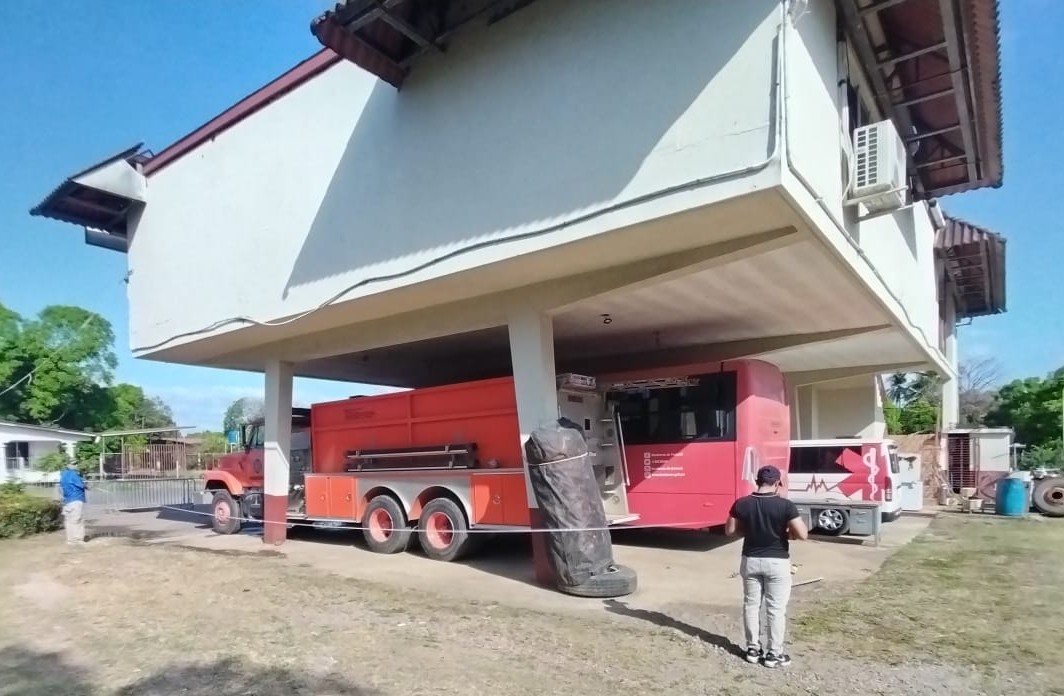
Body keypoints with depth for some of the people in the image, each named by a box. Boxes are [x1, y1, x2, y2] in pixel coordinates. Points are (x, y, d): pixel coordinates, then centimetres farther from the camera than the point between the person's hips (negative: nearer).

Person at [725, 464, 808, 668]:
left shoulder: (741, 504, -6)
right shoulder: (785, 505, -15)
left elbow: (730, 531, 2)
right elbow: (803, 534, -17)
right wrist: (787, 533, 2)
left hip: (750, 560, 3)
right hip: (777, 562, -3)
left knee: (751, 605, 15)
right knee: (776, 609, 9)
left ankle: (753, 649, 24)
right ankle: (774, 654, 17)